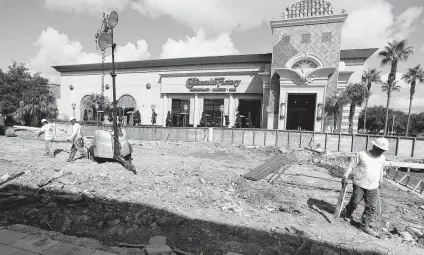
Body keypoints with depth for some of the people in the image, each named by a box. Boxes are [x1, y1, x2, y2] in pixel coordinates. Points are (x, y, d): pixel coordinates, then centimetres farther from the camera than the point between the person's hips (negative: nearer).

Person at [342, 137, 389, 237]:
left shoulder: (382, 158, 7)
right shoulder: (362, 155, -9)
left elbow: (380, 171, 24)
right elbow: (351, 165, -6)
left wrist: (380, 181, 31)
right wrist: (345, 177, -10)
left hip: (373, 187, 5)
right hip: (360, 184, -4)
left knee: (372, 207, 3)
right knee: (355, 202, 2)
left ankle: (365, 225, 16)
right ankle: (348, 214, 32)